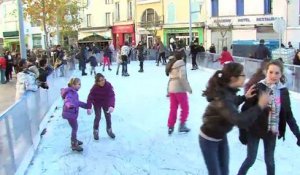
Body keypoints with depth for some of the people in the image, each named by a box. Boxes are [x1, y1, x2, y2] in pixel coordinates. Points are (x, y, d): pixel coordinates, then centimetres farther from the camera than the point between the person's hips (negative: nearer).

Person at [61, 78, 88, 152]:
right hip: (70, 113, -10)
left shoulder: (74, 92, 10)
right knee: (74, 128, -3)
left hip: (72, 113, 10)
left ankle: (74, 140, 41)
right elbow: (68, 100, -41)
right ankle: (74, 145, 7)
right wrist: (69, 105, -63)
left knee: (75, 127, 22)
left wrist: (86, 105, 29)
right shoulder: (70, 93, -21)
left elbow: (76, 102, 23)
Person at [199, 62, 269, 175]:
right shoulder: (222, 98, -34)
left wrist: (244, 97, 3)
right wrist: (260, 106, -33)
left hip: (221, 136, 9)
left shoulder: (227, 90, -7)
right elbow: (240, 121, -43)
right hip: (209, 140, -8)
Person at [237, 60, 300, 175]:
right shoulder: (258, 88, -15)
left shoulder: (283, 91, -4)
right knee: (251, 159, 6)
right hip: (254, 130, -3)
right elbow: (246, 109, -12)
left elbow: (288, 115, 3)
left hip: (271, 132, 3)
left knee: (269, 161, 17)